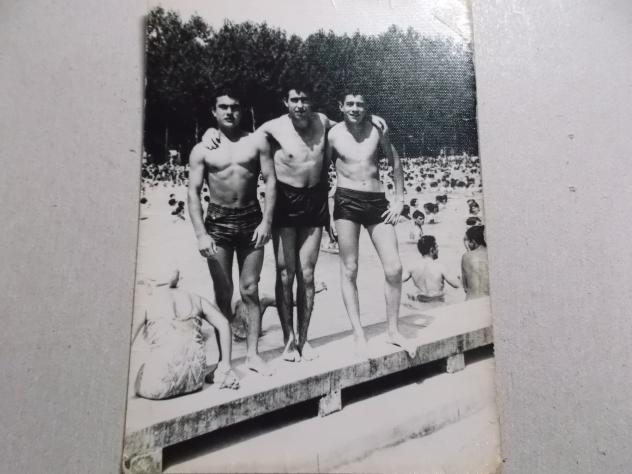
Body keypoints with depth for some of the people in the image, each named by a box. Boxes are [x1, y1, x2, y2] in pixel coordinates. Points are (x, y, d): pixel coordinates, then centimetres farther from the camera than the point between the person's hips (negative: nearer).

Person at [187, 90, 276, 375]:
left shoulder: (256, 142, 5)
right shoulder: (202, 150, 4)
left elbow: (270, 180, 1)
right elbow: (193, 192, 0)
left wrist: (266, 221, -9)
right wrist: (201, 234, -11)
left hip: (251, 219, 0)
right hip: (218, 222, 0)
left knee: (250, 290, 3)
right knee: (222, 293, 5)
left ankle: (252, 354, 12)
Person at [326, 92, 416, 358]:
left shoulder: (377, 130, 6)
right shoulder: (333, 134, 2)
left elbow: (395, 163, 16)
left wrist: (399, 200, 10)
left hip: (378, 202, 2)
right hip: (347, 201, -2)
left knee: (394, 268, -2)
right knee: (349, 270, -1)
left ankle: (392, 330, 15)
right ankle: (359, 335, 10)